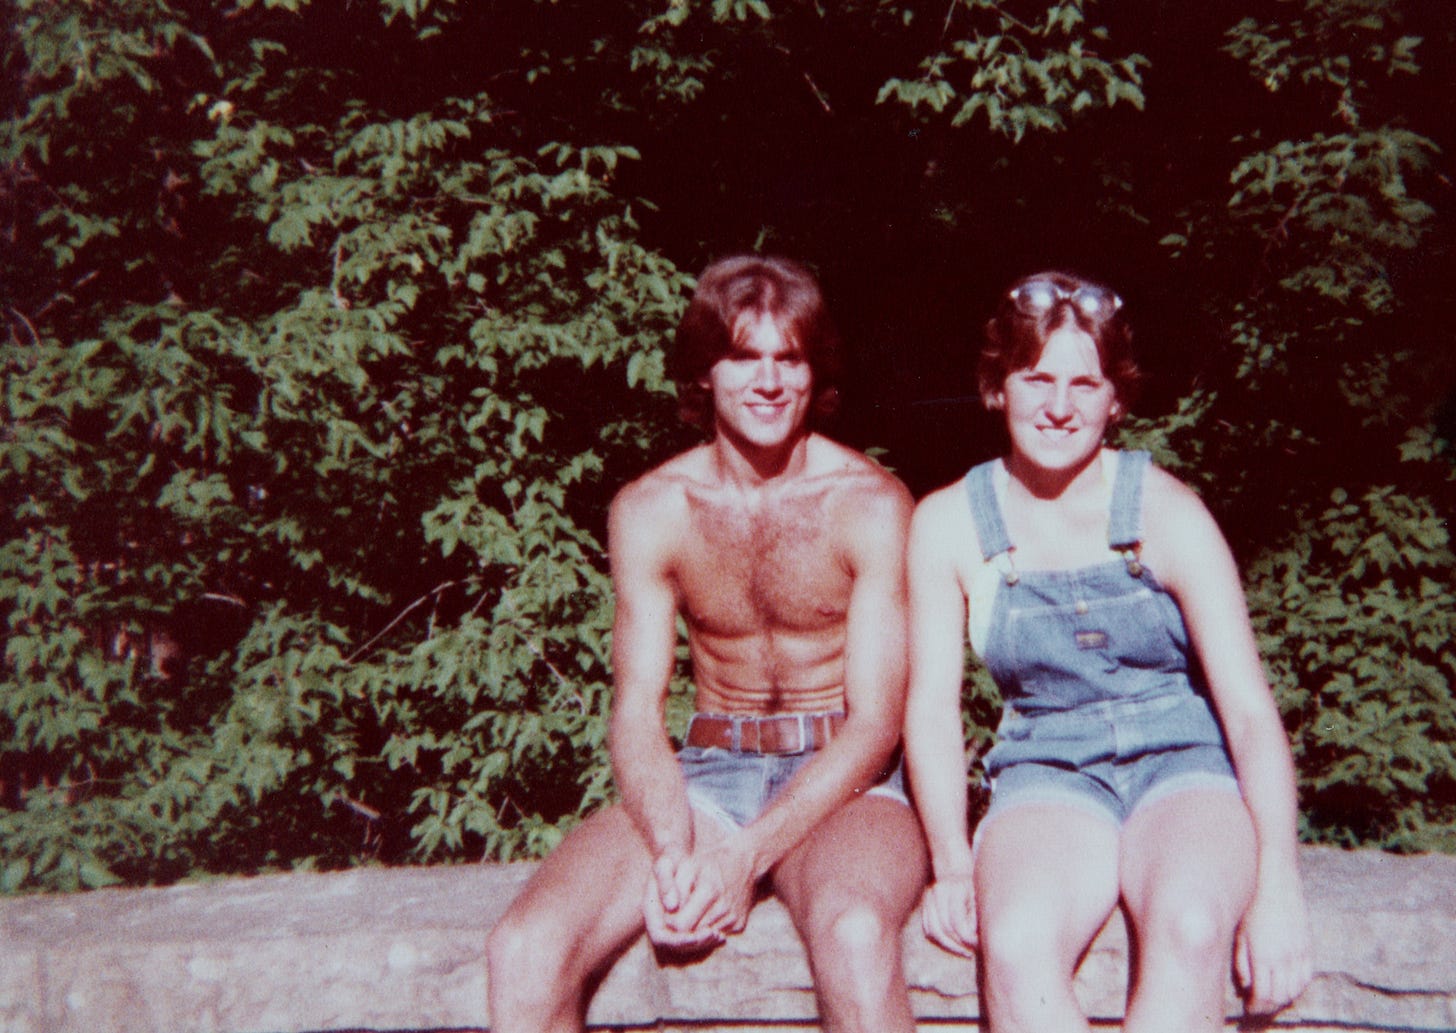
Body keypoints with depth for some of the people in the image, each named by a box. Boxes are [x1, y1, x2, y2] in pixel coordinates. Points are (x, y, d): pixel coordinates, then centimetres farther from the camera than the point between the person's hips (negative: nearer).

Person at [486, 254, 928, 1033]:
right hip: (708, 772, 3)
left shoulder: (871, 504, -6)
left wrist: (747, 855, -21)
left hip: (843, 780, -2)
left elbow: (875, 721, -9)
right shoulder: (648, 510, 2)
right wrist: (673, 849, -22)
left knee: (854, 936, -37)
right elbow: (637, 711, -2)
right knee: (522, 953, -22)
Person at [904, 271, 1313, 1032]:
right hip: (1048, 776, 1)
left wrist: (1278, 886, -18)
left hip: (1184, 765, 0)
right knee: (1015, 947, -32)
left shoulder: (1168, 514, -4)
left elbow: (1249, 705, -7)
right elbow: (932, 706, 1)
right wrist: (953, 866, -12)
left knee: (1189, 932, -34)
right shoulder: (948, 525, 0)